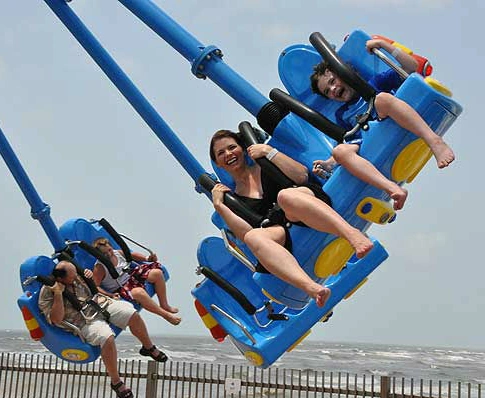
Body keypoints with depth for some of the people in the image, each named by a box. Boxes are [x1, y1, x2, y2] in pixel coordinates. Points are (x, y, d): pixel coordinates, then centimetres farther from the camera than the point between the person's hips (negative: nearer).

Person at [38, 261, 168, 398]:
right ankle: (115, 382, -15)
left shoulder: (75, 276, 3)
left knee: (132, 314, -14)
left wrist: (89, 276, 0)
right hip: (85, 322, -6)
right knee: (107, 338, -34)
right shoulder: (47, 293, -14)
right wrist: (58, 294, -29)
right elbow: (56, 320, -22)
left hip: (99, 303, 6)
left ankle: (148, 347, 13)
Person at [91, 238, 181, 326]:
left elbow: (131, 255, 18)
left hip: (131, 276, 8)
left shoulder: (118, 252, 0)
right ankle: (165, 314, -23)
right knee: (139, 292, -38)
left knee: (157, 273, -7)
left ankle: (164, 306, 4)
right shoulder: (99, 268, -17)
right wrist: (110, 295, -31)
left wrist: (146, 258, 6)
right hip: (120, 289, -7)